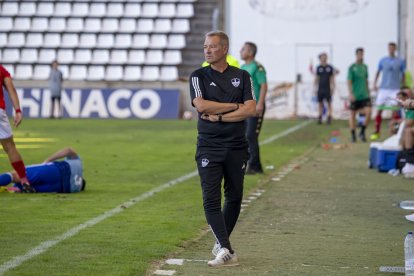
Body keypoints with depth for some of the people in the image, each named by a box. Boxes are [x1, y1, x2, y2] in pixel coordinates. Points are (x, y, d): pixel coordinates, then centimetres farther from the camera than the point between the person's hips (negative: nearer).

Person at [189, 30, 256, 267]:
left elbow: (251, 109, -6)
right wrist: (234, 106, -8)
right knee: (211, 199, -13)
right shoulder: (199, 76, 4)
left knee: (234, 198, 9)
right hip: (209, 147, -2)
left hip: (237, 147, 2)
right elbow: (201, 106, -13)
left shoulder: (242, 76, 6)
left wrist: (219, 116, -12)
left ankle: (221, 244, 26)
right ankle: (227, 250, -19)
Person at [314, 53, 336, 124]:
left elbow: (332, 79, 4)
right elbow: (316, 78, 11)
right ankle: (320, 118, 8)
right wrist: (315, 87, 6)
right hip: (320, 88, 2)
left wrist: (332, 88, -1)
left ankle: (329, 117, -2)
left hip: (327, 89, -2)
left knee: (329, 103, -2)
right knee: (320, 103, 4)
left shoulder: (330, 67, 2)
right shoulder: (318, 68, 6)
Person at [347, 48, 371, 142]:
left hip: (364, 95, 4)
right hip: (355, 95, -4)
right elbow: (349, 81, -9)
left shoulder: (365, 67, 10)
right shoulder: (352, 67, -6)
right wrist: (351, 94, -17)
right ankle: (353, 135, 14)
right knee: (353, 114, 4)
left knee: (368, 112, -10)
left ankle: (362, 132, 6)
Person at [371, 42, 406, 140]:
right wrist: (374, 84, 4)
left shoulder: (400, 62, 3)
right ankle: (377, 132, 6)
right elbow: (378, 73, 14)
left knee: (395, 110, -5)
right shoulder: (383, 60, 6)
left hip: (395, 89, -1)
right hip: (383, 88, 1)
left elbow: (403, 75, 10)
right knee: (379, 109, -1)